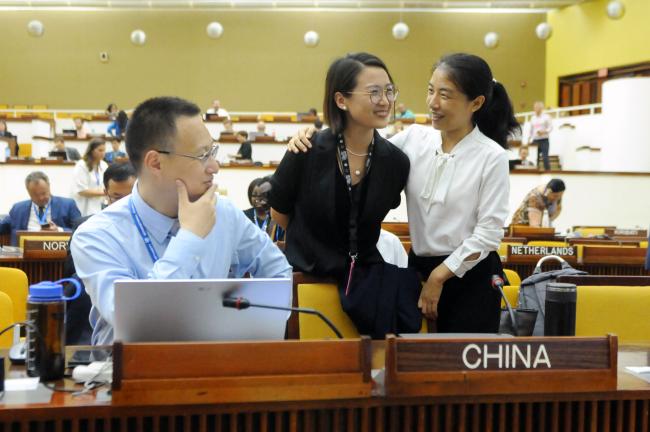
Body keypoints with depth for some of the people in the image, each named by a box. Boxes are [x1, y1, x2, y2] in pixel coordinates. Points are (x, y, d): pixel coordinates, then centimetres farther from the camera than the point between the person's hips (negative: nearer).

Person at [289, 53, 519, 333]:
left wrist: (440, 276, -11)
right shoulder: (414, 138, 1)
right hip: (419, 267, 4)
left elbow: (489, 232, -12)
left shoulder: (492, 156, -11)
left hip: (471, 275, -4)